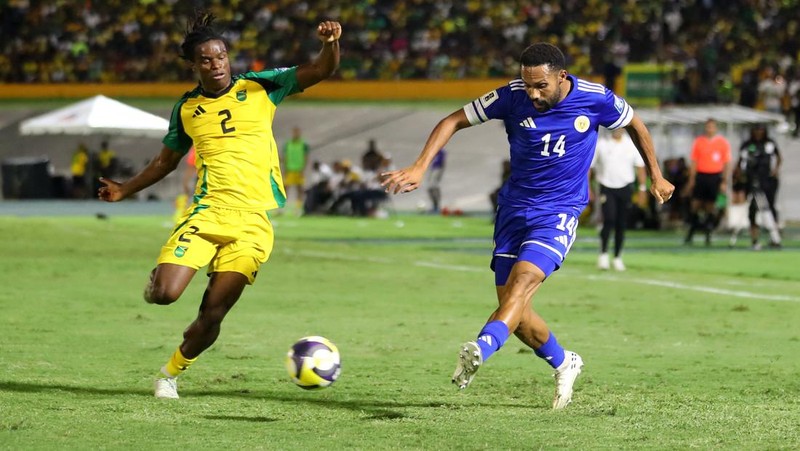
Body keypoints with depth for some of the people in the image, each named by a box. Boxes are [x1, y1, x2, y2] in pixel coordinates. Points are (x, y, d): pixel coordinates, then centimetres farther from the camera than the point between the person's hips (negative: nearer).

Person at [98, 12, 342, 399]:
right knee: (164, 295, -19)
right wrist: (124, 190, 24)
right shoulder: (187, 109, 11)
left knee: (212, 314, -4)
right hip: (207, 211, 1)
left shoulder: (259, 87, 6)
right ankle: (158, 280, 18)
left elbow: (321, 70, -1)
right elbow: (166, 160, 27)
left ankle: (172, 372, 21)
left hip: (254, 221, -1)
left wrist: (330, 44, -22)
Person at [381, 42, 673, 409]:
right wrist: (420, 167, -18)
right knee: (512, 307, 3)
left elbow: (635, 124, 9)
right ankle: (564, 364, 29)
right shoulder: (512, 96, -11)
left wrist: (656, 178, 17)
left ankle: (481, 349, -49)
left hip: (560, 210, -3)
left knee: (522, 280, -28)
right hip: (514, 207, 3)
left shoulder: (594, 99, -12)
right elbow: (453, 121, -6)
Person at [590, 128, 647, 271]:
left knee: (621, 225, 4)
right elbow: (589, 167, 4)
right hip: (607, 188, -2)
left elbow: (640, 167, 8)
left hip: (624, 188, 2)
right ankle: (603, 253, -8)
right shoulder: (601, 145, 1)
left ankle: (617, 258, 15)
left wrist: (642, 189, 2)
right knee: (609, 220, -18)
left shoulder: (632, 145, 6)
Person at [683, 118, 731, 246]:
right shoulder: (698, 141, 6)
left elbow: (726, 163, 4)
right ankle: (691, 232, 5)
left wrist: (724, 182, -2)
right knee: (695, 203, -4)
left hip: (715, 176, -1)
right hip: (700, 175, 1)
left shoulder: (723, 142, 3)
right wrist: (691, 179, 1)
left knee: (711, 205, -1)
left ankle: (708, 235, 6)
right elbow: (693, 161, 8)